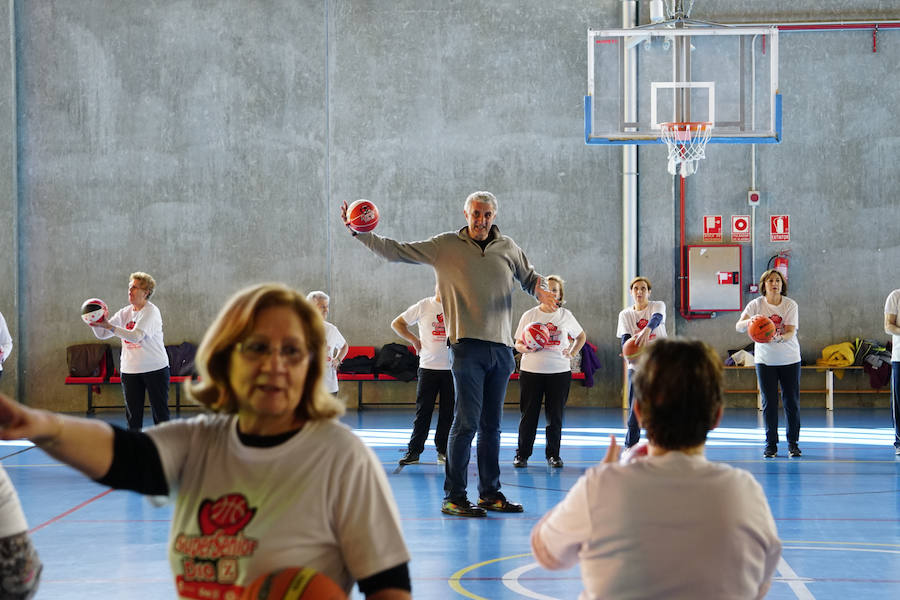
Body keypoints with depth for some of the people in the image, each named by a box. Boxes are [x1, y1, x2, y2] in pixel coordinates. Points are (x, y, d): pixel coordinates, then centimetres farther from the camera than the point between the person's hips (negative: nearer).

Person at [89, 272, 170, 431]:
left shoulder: (151, 312, -10)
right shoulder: (125, 313, 8)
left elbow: (136, 336, -24)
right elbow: (101, 334, 6)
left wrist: (109, 326, -28)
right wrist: (95, 323, -15)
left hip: (155, 369, -5)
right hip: (130, 371, 5)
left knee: (160, 414, 0)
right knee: (133, 416, 7)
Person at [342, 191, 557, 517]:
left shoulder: (508, 248, 12)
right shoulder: (445, 245, 4)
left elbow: (529, 276, 24)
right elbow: (396, 250, 3)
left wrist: (540, 288, 1)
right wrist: (360, 233, -6)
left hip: (501, 347, 4)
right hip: (467, 345, -4)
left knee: (491, 424, 10)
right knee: (466, 421, -10)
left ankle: (490, 493, 18)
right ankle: (453, 497, -6)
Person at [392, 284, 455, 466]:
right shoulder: (423, 306, 3)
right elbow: (397, 323, 10)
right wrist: (414, 340, 2)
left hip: (452, 368, 1)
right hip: (428, 367, -1)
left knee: (448, 412, 3)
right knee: (423, 411, -1)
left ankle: (443, 450, 12)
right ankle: (414, 451, 4)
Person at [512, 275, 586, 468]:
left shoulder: (565, 315, 6)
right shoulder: (530, 315, 3)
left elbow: (581, 336, 21)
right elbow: (518, 343, 4)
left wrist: (572, 353, 6)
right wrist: (526, 348, -18)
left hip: (559, 372, 1)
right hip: (531, 370, -1)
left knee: (555, 415, 4)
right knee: (528, 414, 1)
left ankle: (553, 454, 14)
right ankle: (522, 454, 9)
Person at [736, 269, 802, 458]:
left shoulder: (790, 305, -7)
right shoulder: (756, 304, -6)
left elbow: (791, 333, -17)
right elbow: (738, 327, -16)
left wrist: (779, 338, -38)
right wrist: (749, 321, -37)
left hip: (789, 359, 0)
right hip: (764, 359, 0)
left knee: (792, 402, 1)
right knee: (769, 403, 0)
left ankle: (793, 443, 13)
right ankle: (771, 444, 8)